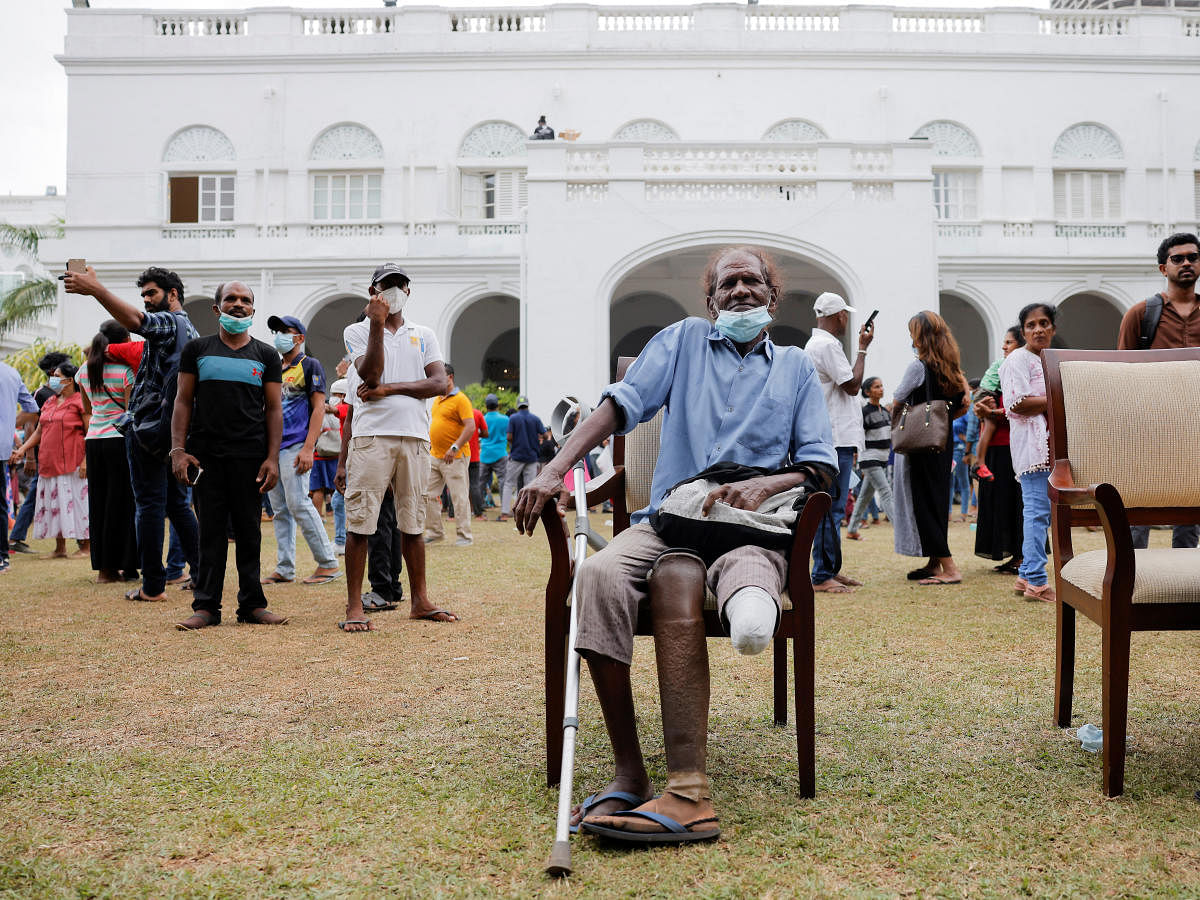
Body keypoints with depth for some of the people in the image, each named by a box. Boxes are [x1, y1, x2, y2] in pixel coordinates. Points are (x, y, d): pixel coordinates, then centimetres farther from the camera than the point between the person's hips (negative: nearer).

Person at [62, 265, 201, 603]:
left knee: (150, 504, -6)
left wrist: (95, 289, -38)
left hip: (150, 426, -9)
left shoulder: (168, 322, -9)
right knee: (177, 503, 14)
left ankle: (153, 585, -4)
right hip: (175, 431, 9)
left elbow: (135, 320, -32)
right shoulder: (190, 330, 20)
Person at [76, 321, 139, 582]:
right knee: (121, 502, 0)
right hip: (119, 439, -5)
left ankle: (103, 567, 13)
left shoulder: (84, 372, 10)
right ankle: (124, 565, 2)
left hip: (92, 440, 5)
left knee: (99, 501, 10)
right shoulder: (126, 372, -9)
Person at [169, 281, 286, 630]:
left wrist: (273, 458, -2)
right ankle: (206, 605, 7)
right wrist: (178, 449, -4)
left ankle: (252, 604, 10)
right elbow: (183, 401, 7)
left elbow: (274, 408, 7)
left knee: (249, 531, 4)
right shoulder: (196, 349, 10)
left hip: (250, 456, 0)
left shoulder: (266, 355, 11)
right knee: (210, 530, 2)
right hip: (205, 454, 0)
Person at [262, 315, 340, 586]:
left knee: (298, 504, -14)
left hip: (295, 446, -7)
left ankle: (328, 564, -7)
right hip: (272, 446, 8)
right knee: (280, 510, 6)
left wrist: (308, 448, -18)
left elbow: (319, 408, -9)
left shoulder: (310, 365, -1)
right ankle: (284, 570, 10)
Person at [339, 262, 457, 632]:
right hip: (371, 435, -3)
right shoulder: (357, 331, 9)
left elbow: (439, 383, 2)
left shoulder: (423, 335, 16)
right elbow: (370, 374, -9)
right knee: (359, 521, -6)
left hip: (415, 437, 3)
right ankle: (354, 606, -2)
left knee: (413, 521, 8)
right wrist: (377, 325, -13)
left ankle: (420, 600, 16)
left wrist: (390, 388, -7)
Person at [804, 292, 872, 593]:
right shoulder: (827, 345, -13)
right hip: (835, 441, -11)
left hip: (833, 440, 11)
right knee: (831, 508, -10)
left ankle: (830, 570, 21)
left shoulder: (815, 344, 20)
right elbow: (853, 385, -14)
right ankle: (822, 576, -8)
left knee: (832, 508, 14)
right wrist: (863, 348, -6)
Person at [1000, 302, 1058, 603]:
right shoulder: (1018, 359, -5)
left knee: (1039, 510, 10)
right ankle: (1036, 582, -10)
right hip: (1031, 445, -9)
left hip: (1052, 447, 9)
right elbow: (1016, 404, -17)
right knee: (1038, 510, -12)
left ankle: (1027, 576, 16)